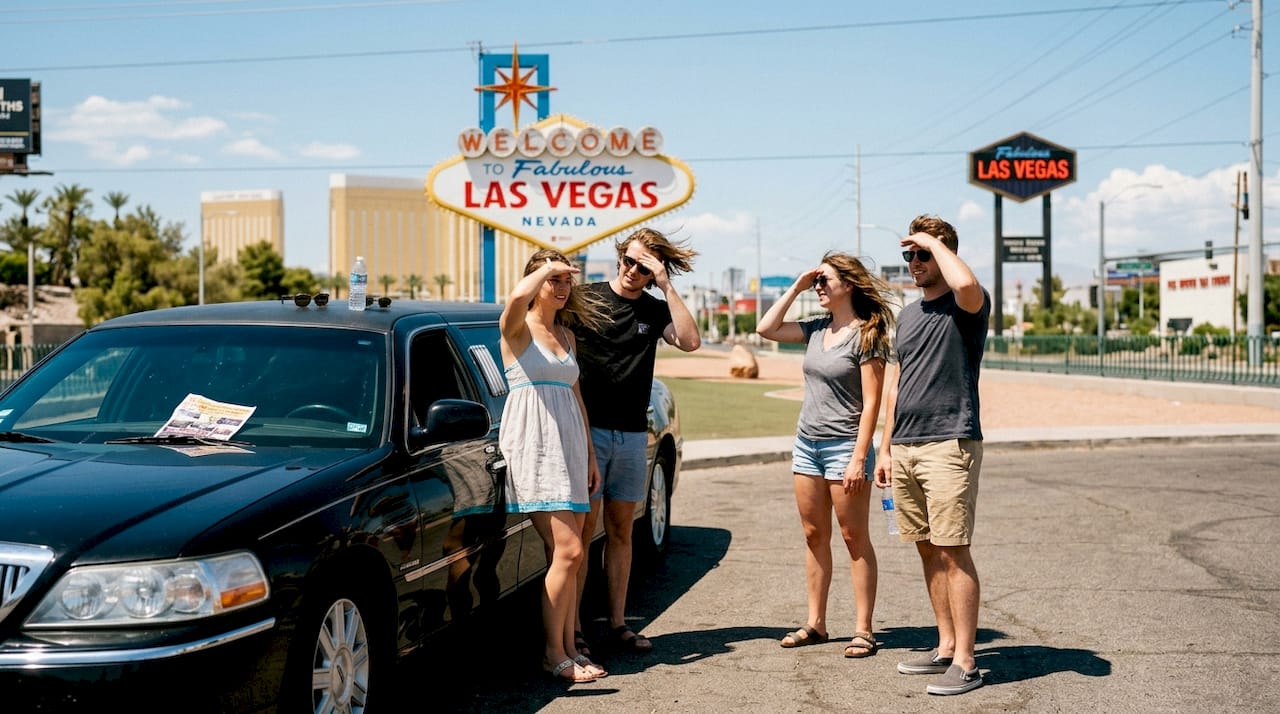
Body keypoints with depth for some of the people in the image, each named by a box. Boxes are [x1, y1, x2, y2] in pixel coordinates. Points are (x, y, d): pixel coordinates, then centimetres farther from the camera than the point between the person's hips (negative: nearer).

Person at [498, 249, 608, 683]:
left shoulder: (566, 335, 19)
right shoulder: (518, 327, -2)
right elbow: (517, 296, -28)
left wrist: (589, 454, 19)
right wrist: (547, 268, -9)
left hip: (568, 446, 7)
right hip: (532, 444, -7)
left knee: (567, 556, 5)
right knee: (568, 551, -14)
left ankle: (568, 649, 10)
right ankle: (553, 654, -5)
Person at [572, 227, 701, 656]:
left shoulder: (655, 311, 10)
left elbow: (690, 341, -9)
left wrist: (666, 285, -10)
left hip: (633, 434, 4)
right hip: (588, 429, -4)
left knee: (621, 532, 9)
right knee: (584, 529, -5)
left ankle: (618, 624, 16)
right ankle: (570, 629, -1)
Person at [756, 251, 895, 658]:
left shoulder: (866, 334, -10)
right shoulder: (816, 329, 9)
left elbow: (871, 402, -14)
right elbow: (766, 329, 10)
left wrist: (859, 458, -19)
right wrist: (796, 288, 5)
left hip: (844, 446, -7)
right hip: (807, 443, 7)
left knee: (854, 538, -1)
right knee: (814, 536, 10)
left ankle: (863, 630, 4)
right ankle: (815, 624, 18)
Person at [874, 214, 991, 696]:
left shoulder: (965, 307, -5)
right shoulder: (908, 314, 18)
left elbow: (965, 284, -31)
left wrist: (935, 241, -15)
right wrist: (885, 448, 17)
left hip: (949, 445, -8)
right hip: (905, 448, 8)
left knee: (953, 553, -8)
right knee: (928, 550, 11)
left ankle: (964, 663, -4)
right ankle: (946, 647, 20)